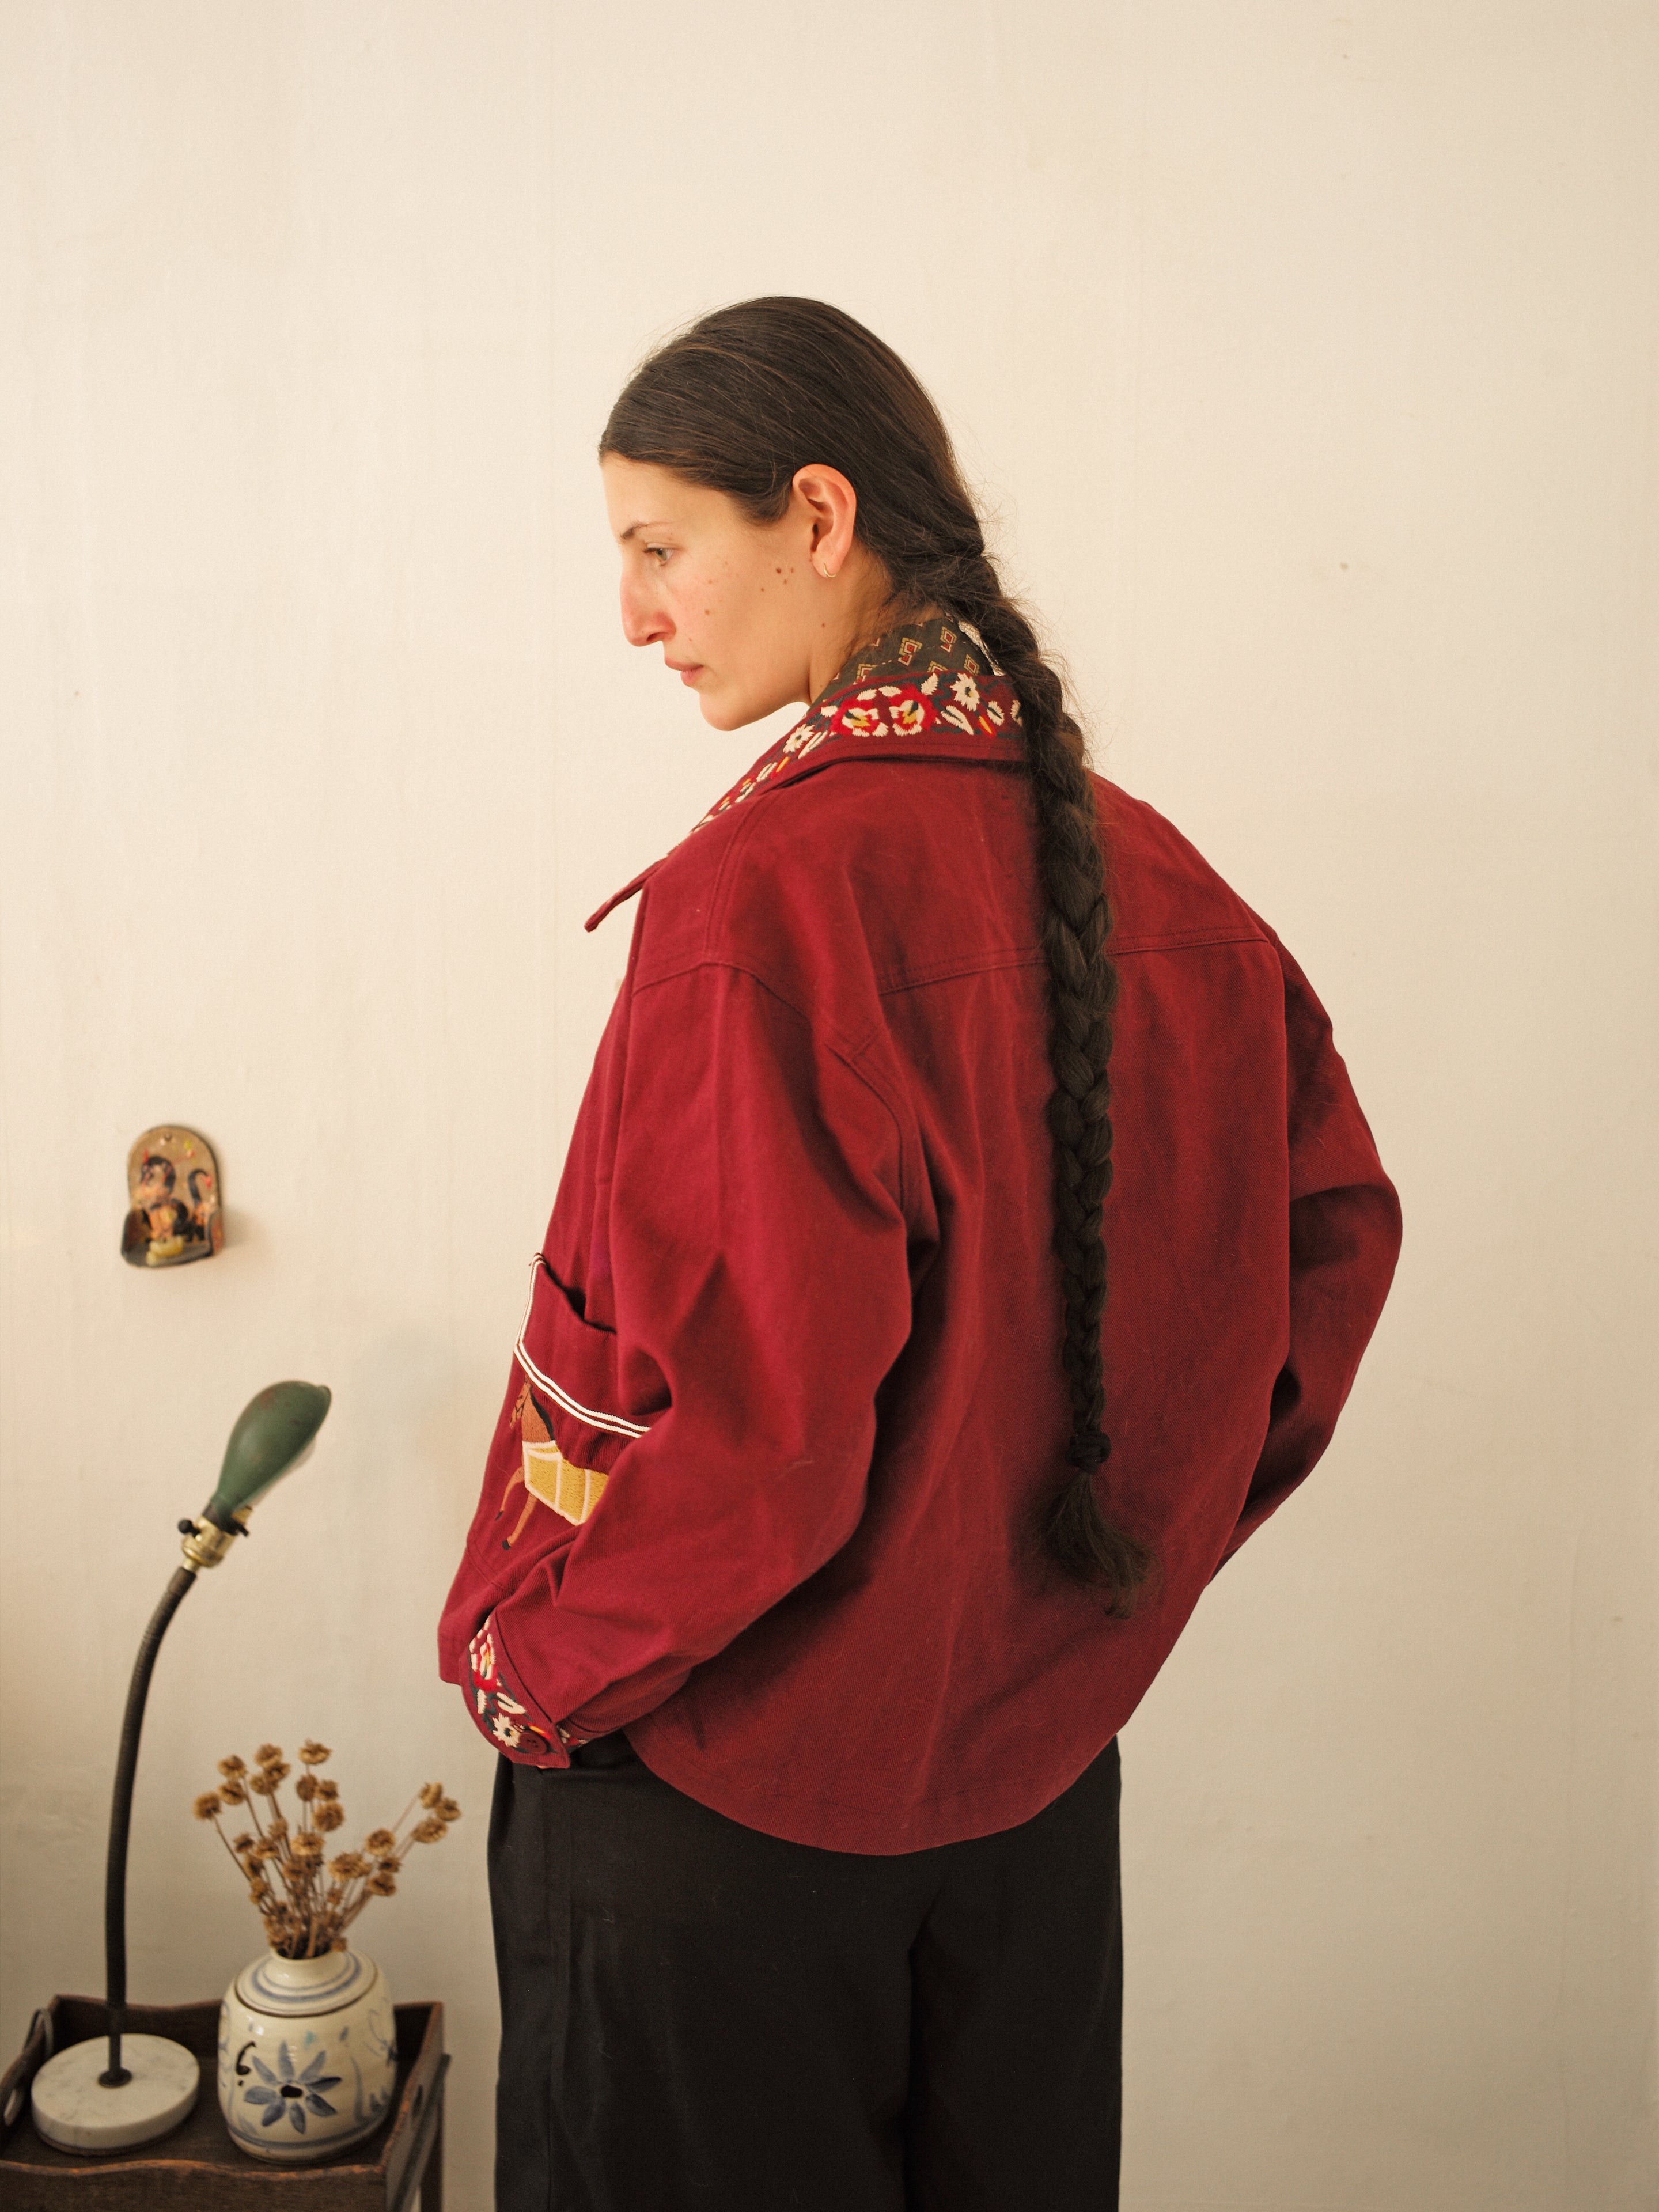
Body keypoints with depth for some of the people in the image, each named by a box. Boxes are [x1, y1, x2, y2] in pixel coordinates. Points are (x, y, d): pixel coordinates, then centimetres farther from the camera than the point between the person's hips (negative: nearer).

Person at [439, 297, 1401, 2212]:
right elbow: (1332, 1226, 6)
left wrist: (532, 1666, -10)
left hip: (730, 1787, -6)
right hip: (1036, 1758, 7)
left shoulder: (765, 896, -25)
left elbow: (742, 1408, -27)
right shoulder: (1144, 871, -3)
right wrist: (1125, 1552, 12)